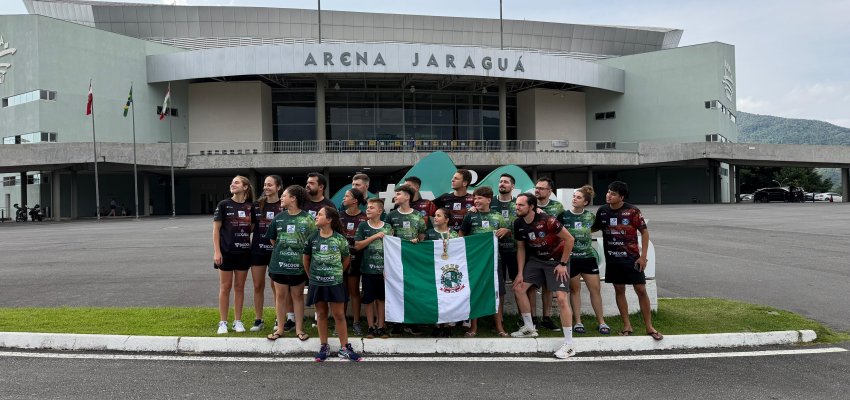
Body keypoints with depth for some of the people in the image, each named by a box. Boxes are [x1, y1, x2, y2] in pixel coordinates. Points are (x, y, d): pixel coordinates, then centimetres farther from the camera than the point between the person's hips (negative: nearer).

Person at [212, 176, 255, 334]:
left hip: (244, 252, 2)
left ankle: (238, 321, 19)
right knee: (225, 287, 4)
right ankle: (223, 322, 14)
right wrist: (216, 251, -11)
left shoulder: (250, 206, 3)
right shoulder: (224, 205, -4)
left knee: (239, 287, 9)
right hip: (226, 252, -2)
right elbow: (216, 229, -5)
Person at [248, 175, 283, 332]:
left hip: (275, 250, -3)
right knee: (258, 286, 7)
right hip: (258, 250, 3)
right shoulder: (257, 205, 6)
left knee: (276, 285, 5)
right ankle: (258, 320, 17)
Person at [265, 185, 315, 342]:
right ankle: (280, 328, 20)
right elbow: (272, 239, 14)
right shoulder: (279, 217, 4)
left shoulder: (307, 219, -5)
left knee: (297, 296, 8)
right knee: (280, 295, 9)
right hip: (279, 263, 3)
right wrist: (281, 251, 9)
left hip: (299, 264, -3)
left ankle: (299, 328, 18)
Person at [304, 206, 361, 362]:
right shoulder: (313, 238, 0)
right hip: (317, 283, 2)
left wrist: (338, 272, 8)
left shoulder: (339, 238, -6)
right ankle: (324, 347, 20)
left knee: (339, 315, 2)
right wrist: (310, 275, 11)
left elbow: (347, 258, 6)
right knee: (321, 314, 9)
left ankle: (345, 347, 11)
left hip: (335, 283, -2)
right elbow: (306, 258, 11)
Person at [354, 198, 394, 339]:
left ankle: (381, 326, 18)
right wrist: (374, 236, -13)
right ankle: (371, 327, 18)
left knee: (381, 298, 8)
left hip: (383, 269, 1)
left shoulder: (387, 227, 3)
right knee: (369, 299, 6)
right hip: (368, 269, 0)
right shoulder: (363, 227, 1)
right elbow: (357, 246, -6)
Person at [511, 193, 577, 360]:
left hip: (556, 260, -7)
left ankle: (569, 345, -8)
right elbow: (521, 249, 3)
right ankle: (529, 328, 23)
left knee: (562, 298, -15)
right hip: (536, 259, 7)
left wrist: (563, 264, -18)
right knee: (519, 288, 4)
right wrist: (520, 273, 1)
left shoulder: (547, 221, -28)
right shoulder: (518, 224, -9)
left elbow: (569, 239, -21)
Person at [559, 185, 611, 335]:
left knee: (595, 288, 2)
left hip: (588, 256, 2)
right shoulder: (564, 215, -5)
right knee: (575, 289, 7)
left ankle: (601, 322, 13)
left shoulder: (590, 216, 3)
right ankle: (577, 321, 17)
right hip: (570, 257, -2)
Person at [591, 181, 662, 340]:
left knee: (641, 290, -2)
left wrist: (643, 256, -8)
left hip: (632, 258, -3)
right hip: (613, 259, 3)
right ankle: (627, 326, 17)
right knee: (619, 290, 7)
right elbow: (595, 228, 16)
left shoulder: (632, 211, -10)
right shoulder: (602, 211, 0)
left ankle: (649, 327, 10)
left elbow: (644, 232, -5)